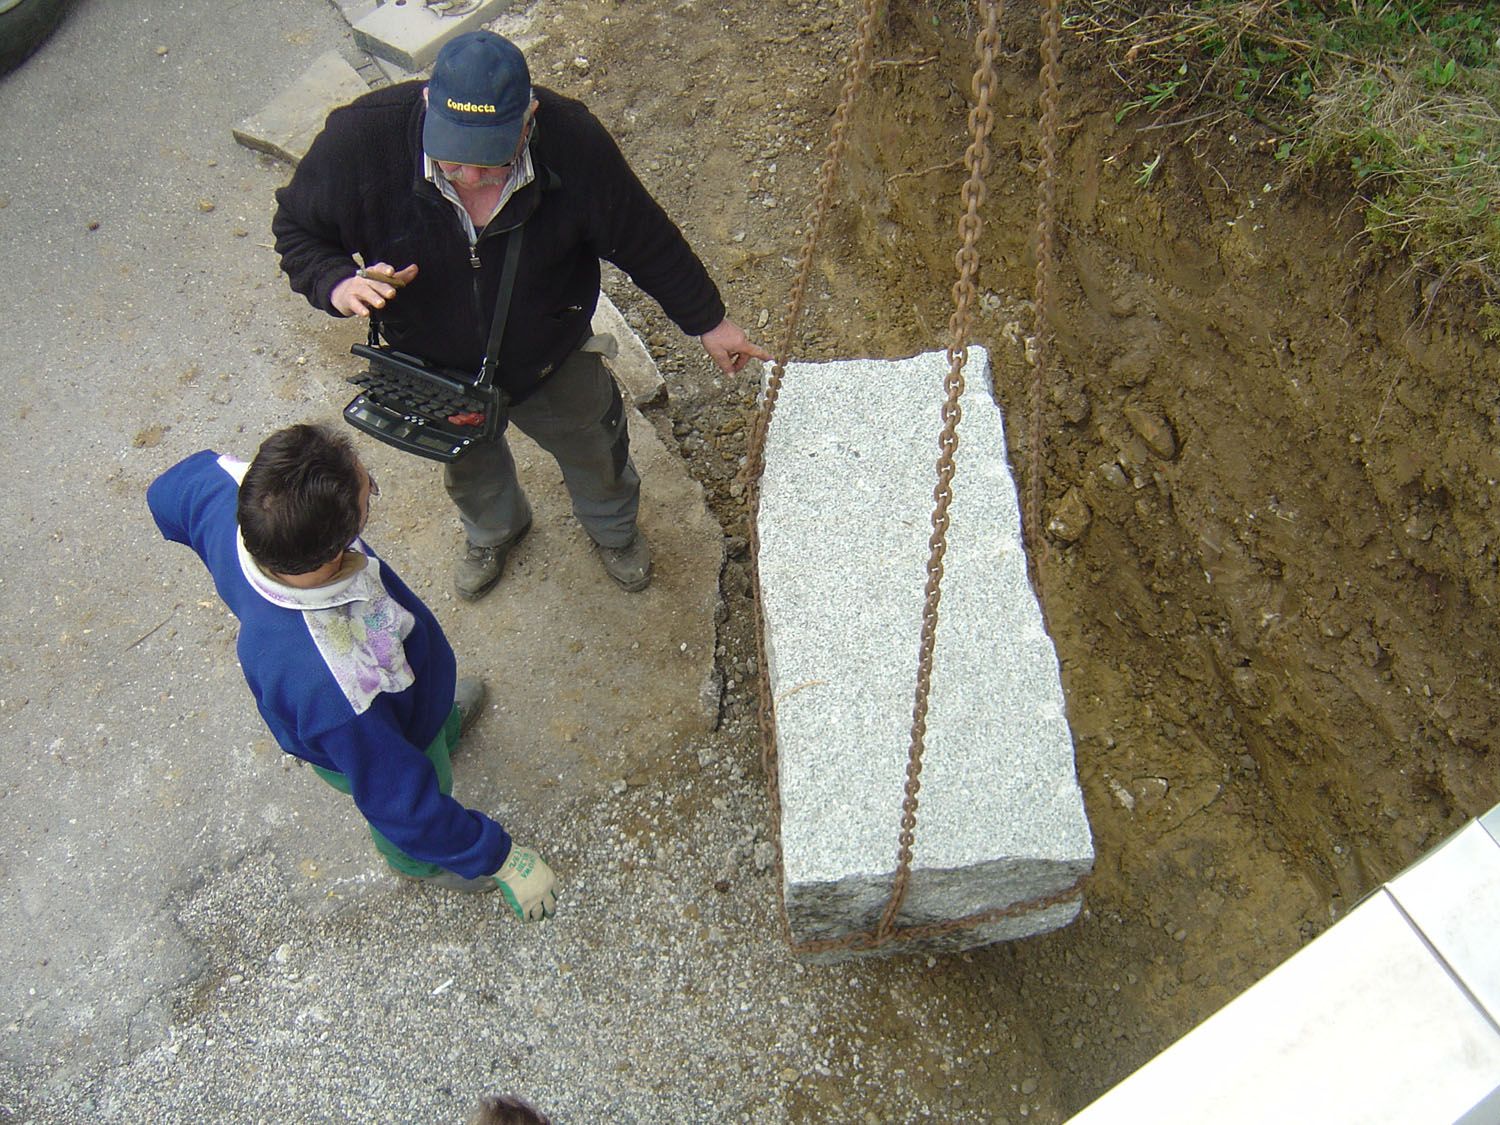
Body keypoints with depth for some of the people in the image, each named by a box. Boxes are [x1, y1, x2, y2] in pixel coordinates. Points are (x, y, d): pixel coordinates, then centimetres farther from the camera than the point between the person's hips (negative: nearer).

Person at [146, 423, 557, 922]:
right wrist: (499, 857, -23)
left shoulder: (225, 495, -36)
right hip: (369, 749, -5)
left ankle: (443, 724, 75)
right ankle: (415, 864, 67)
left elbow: (168, 492, -10)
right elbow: (399, 801, -36)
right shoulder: (334, 689, -52)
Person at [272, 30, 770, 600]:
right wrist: (338, 284, -37)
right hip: (436, 367, 1)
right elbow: (296, 229, -15)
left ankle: (613, 528, 64)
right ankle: (492, 532, 69)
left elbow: (644, 239, -16)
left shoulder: (572, 141, -32)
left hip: (553, 360, 0)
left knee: (593, 452, 27)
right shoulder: (361, 140, -33)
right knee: (470, 468, 31)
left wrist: (708, 321, -4)